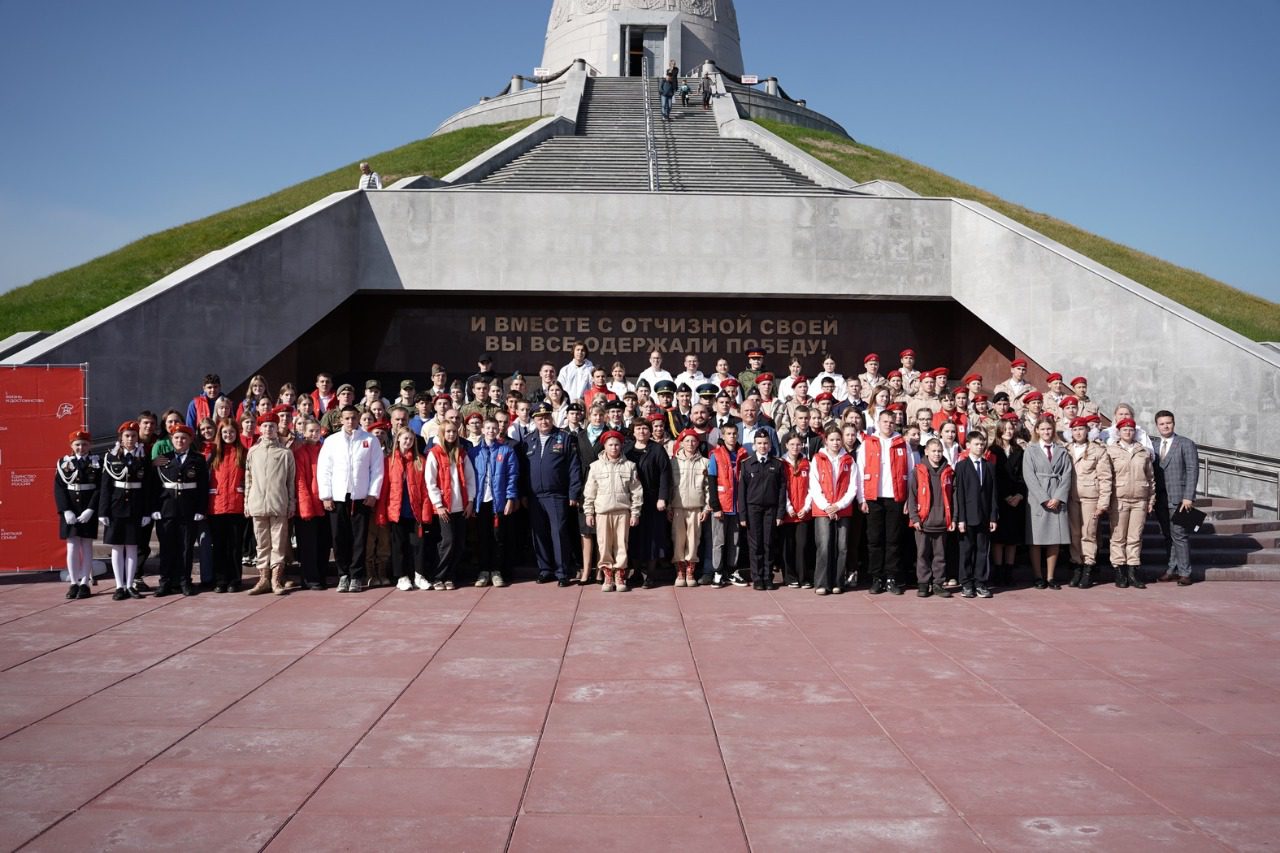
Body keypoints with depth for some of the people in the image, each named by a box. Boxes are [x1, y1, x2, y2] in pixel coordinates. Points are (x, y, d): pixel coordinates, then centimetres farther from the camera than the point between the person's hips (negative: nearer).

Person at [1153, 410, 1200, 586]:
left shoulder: (1186, 444, -1)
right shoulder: (1154, 447, 14)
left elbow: (1192, 471, -7)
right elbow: (1152, 472, 12)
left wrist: (1188, 497, -14)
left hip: (1178, 499, -5)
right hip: (1160, 499, 5)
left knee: (1178, 535, -6)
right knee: (1167, 536, 8)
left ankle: (1184, 573, 1)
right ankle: (1173, 569, 16)